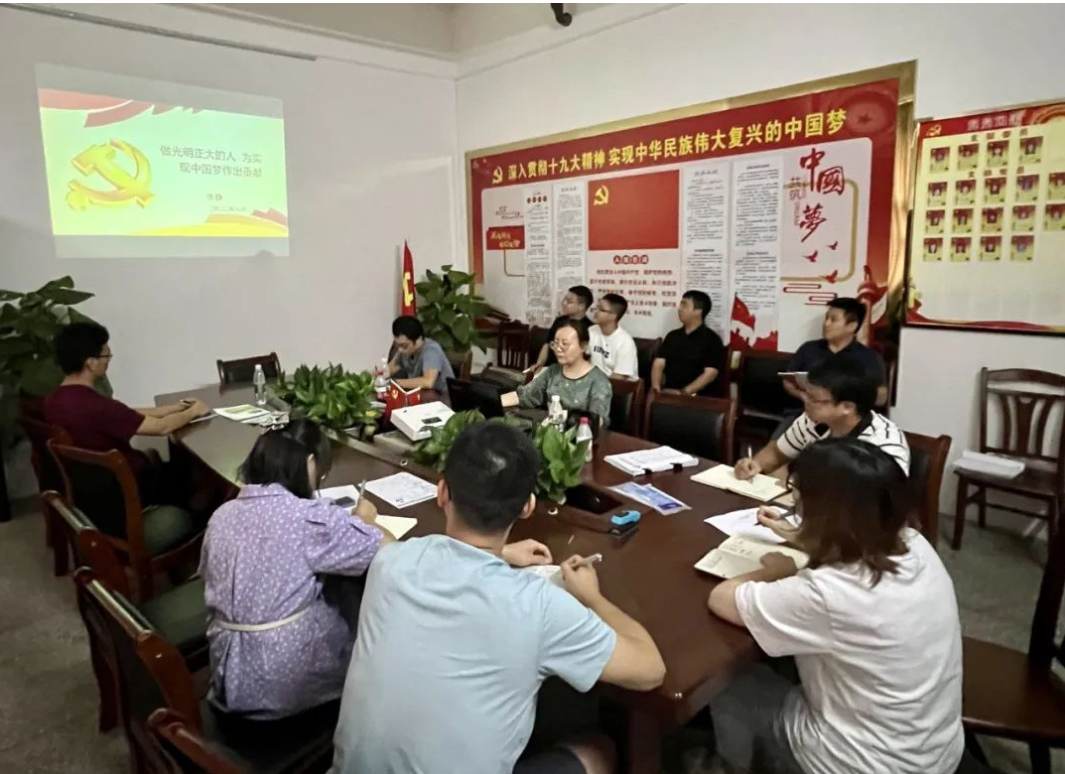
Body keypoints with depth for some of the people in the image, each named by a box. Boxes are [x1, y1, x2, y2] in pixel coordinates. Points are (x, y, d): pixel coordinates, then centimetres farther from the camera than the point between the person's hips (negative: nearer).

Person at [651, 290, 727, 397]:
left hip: (698, 397, -4)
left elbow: (710, 374, -10)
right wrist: (656, 386, -12)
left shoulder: (712, 340, -1)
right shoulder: (672, 336, 16)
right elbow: (659, 363, 8)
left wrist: (685, 392, -21)